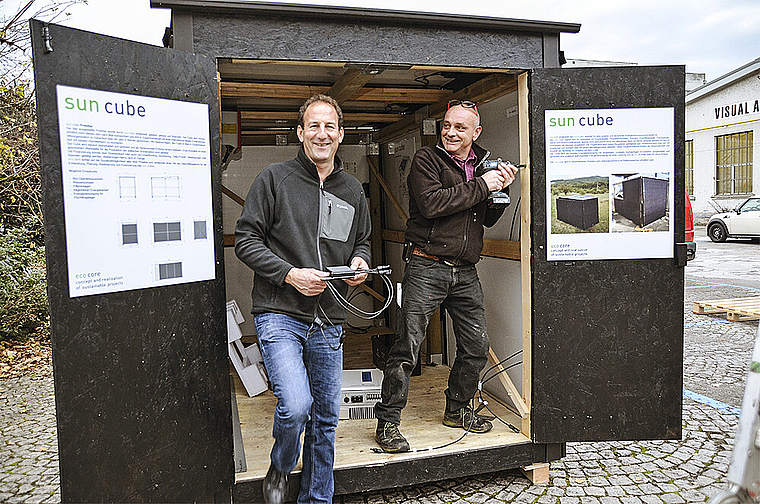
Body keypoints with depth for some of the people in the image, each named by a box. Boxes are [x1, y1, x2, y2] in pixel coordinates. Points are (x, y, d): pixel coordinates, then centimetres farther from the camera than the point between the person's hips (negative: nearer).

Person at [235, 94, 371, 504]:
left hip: (328, 323, 5)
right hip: (280, 315, -4)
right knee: (295, 405, -19)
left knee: (325, 418, 11)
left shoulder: (353, 191, 12)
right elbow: (245, 239, -3)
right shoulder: (275, 178, -2)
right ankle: (279, 468, 15)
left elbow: (362, 241, 23)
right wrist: (289, 273, -16)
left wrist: (360, 262, -1)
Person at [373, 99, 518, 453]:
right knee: (406, 347, -7)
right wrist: (480, 186, -16)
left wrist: (501, 189, 0)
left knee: (477, 347, 11)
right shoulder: (426, 160, -3)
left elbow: (489, 219, 18)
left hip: (465, 271, 6)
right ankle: (387, 422, 7)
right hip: (427, 267, -6)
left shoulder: (483, 163, 15)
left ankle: (456, 410, 32)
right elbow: (431, 203, -21)